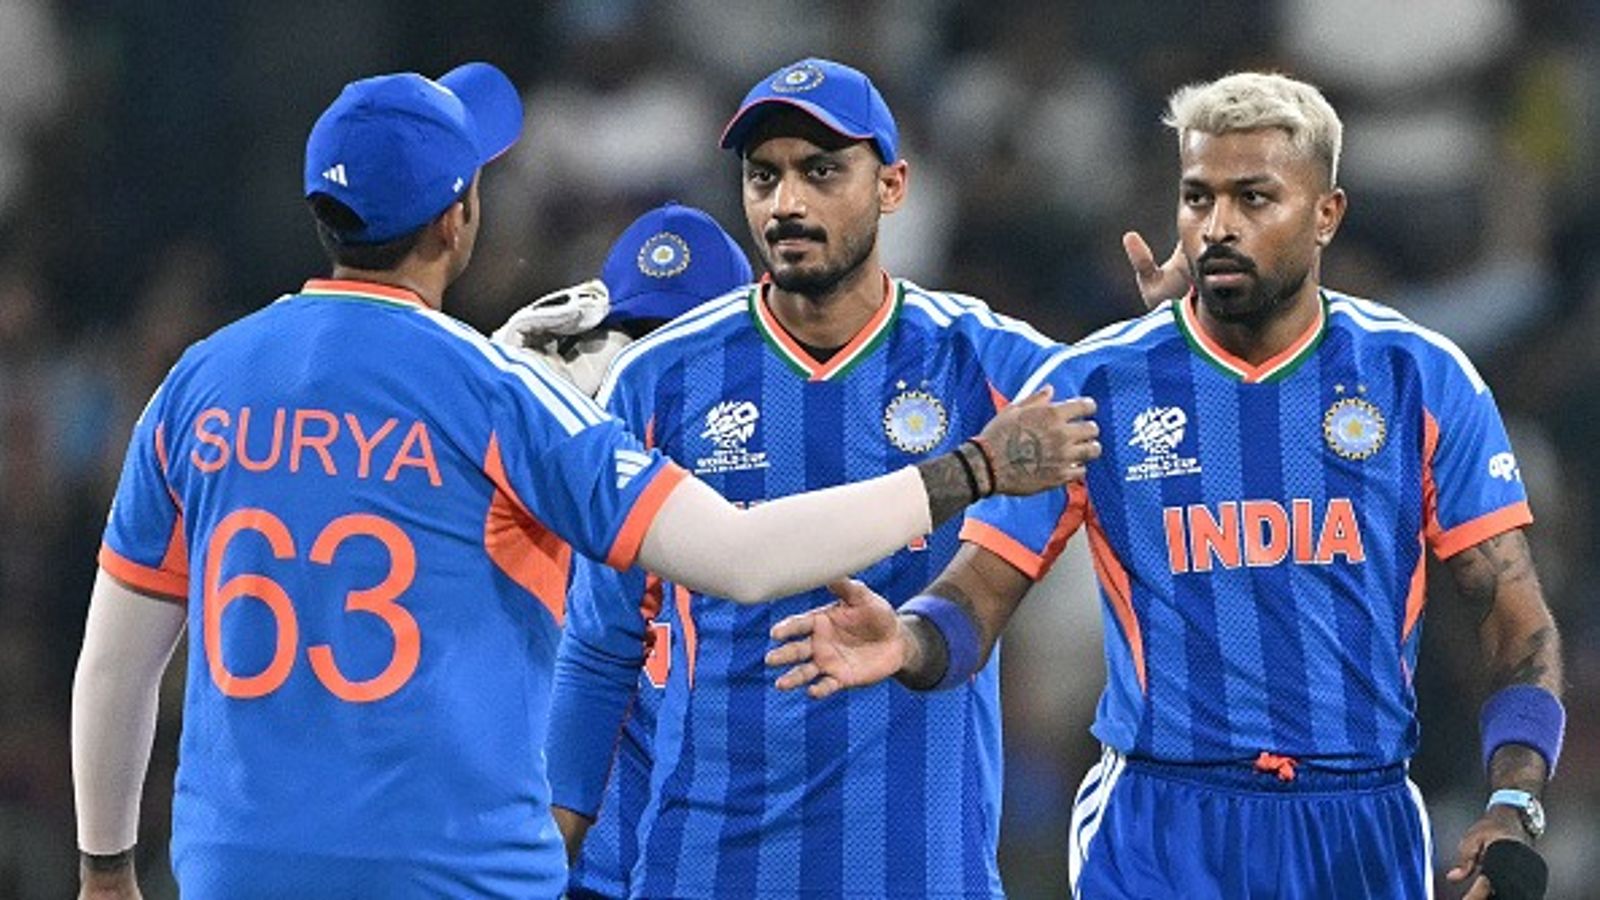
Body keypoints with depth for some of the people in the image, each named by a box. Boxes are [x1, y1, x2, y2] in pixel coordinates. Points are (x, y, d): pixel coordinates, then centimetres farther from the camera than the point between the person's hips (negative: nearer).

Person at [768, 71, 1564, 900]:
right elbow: (980, 592, -1)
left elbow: (1514, 613, 3)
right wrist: (907, 643, -25)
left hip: (1363, 833, 1)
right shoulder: (1092, 388, 1)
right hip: (1161, 830, -1)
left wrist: (1513, 809, -12)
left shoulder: (1419, 381, 3)